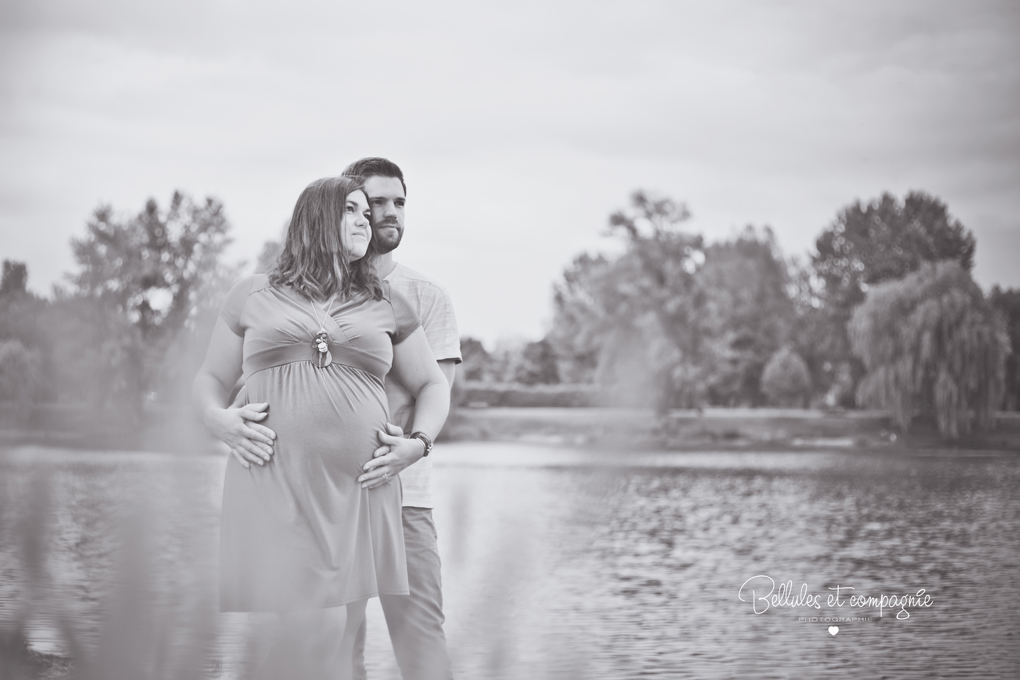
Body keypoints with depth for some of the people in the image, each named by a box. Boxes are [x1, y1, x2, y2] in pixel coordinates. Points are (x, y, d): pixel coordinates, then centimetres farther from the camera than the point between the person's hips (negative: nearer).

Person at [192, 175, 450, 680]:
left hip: (358, 493, 2)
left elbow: (432, 384, 22)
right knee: (316, 631, -14)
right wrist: (218, 419, -2)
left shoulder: (386, 305, 16)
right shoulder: (253, 297, 13)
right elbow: (210, 379, 19)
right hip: (274, 488, -2)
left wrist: (419, 442, 3)